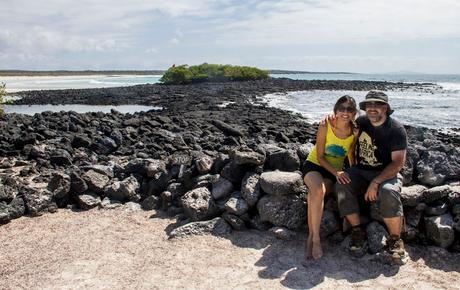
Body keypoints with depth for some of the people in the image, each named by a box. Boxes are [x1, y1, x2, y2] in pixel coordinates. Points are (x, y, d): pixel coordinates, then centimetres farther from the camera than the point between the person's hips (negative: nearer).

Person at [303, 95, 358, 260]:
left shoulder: (355, 132, -10)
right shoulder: (325, 126, -17)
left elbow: (352, 156, 7)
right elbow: (320, 157, -13)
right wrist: (336, 172, -24)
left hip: (335, 170, 1)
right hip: (314, 164, -1)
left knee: (313, 197, -30)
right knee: (318, 190, -35)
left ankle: (311, 236, -16)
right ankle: (315, 238, -24)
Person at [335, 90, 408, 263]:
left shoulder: (396, 129, -9)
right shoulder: (361, 123, 4)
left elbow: (398, 163, -16)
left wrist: (376, 182, -25)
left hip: (387, 173, -3)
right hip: (361, 172, 4)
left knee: (388, 192, -36)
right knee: (342, 184, -26)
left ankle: (395, 240, -17)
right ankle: (357, 231, -16)